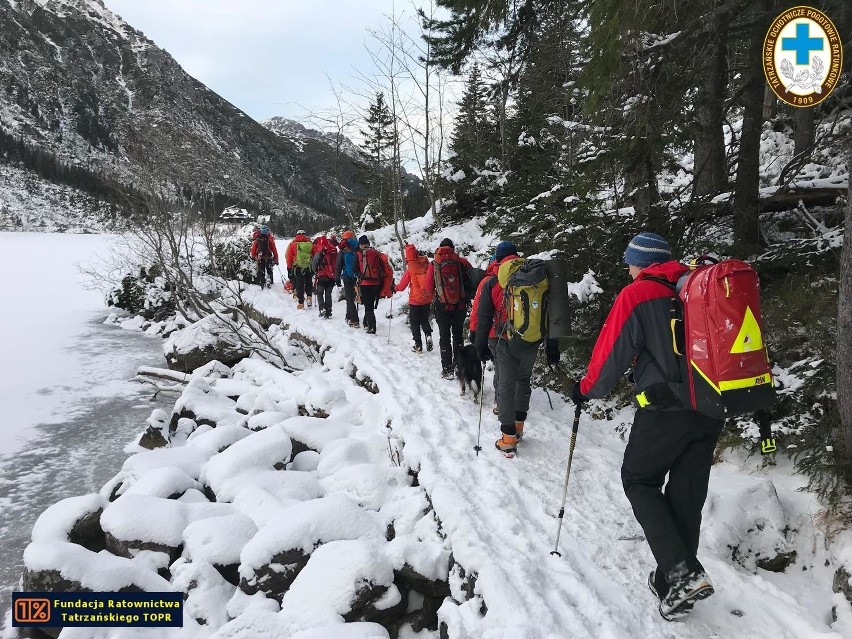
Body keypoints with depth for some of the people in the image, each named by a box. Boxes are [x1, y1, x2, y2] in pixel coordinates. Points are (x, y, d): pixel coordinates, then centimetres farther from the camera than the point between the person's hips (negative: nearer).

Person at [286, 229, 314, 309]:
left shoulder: (293, 244, -3)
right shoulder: (310, 244, 1)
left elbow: (288, 256, -1)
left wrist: (289, 266, 11)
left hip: (297, 268, -1)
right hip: (309, 267, 1)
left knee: (299, 285, 6)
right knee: (308, 283, 20)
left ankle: (301, 303, 6)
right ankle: (309, 296, 2)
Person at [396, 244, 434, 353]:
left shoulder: (410, 269, -14)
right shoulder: (426, 264, -6)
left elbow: (402, 285, -4)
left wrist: (396, 288, 15)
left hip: (415, 300, -3)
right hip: (427, 299, 3)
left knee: (415, 322, 11)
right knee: (425, 320, 21)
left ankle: (418, 345, 9)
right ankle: (428, 335, -4)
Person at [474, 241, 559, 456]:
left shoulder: (492, 283, -3)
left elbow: (484, 317, -2)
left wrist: (481, 345, 7)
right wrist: (552, 347, 10)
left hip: (507, 343, -3)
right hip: (532, 342, 3)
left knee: (506, 386, 3)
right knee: (523, 380, 22)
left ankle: (508, 439, 3)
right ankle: (518, 426, 30)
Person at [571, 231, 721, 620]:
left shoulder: (636, 295, -7)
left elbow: (612, 353, -5)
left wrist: (586, 389, 10)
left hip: (666, 410, -6)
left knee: (639, 481, 10)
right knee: (686, 494, 14)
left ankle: (683, 573, -4)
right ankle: (675, 584, 24)